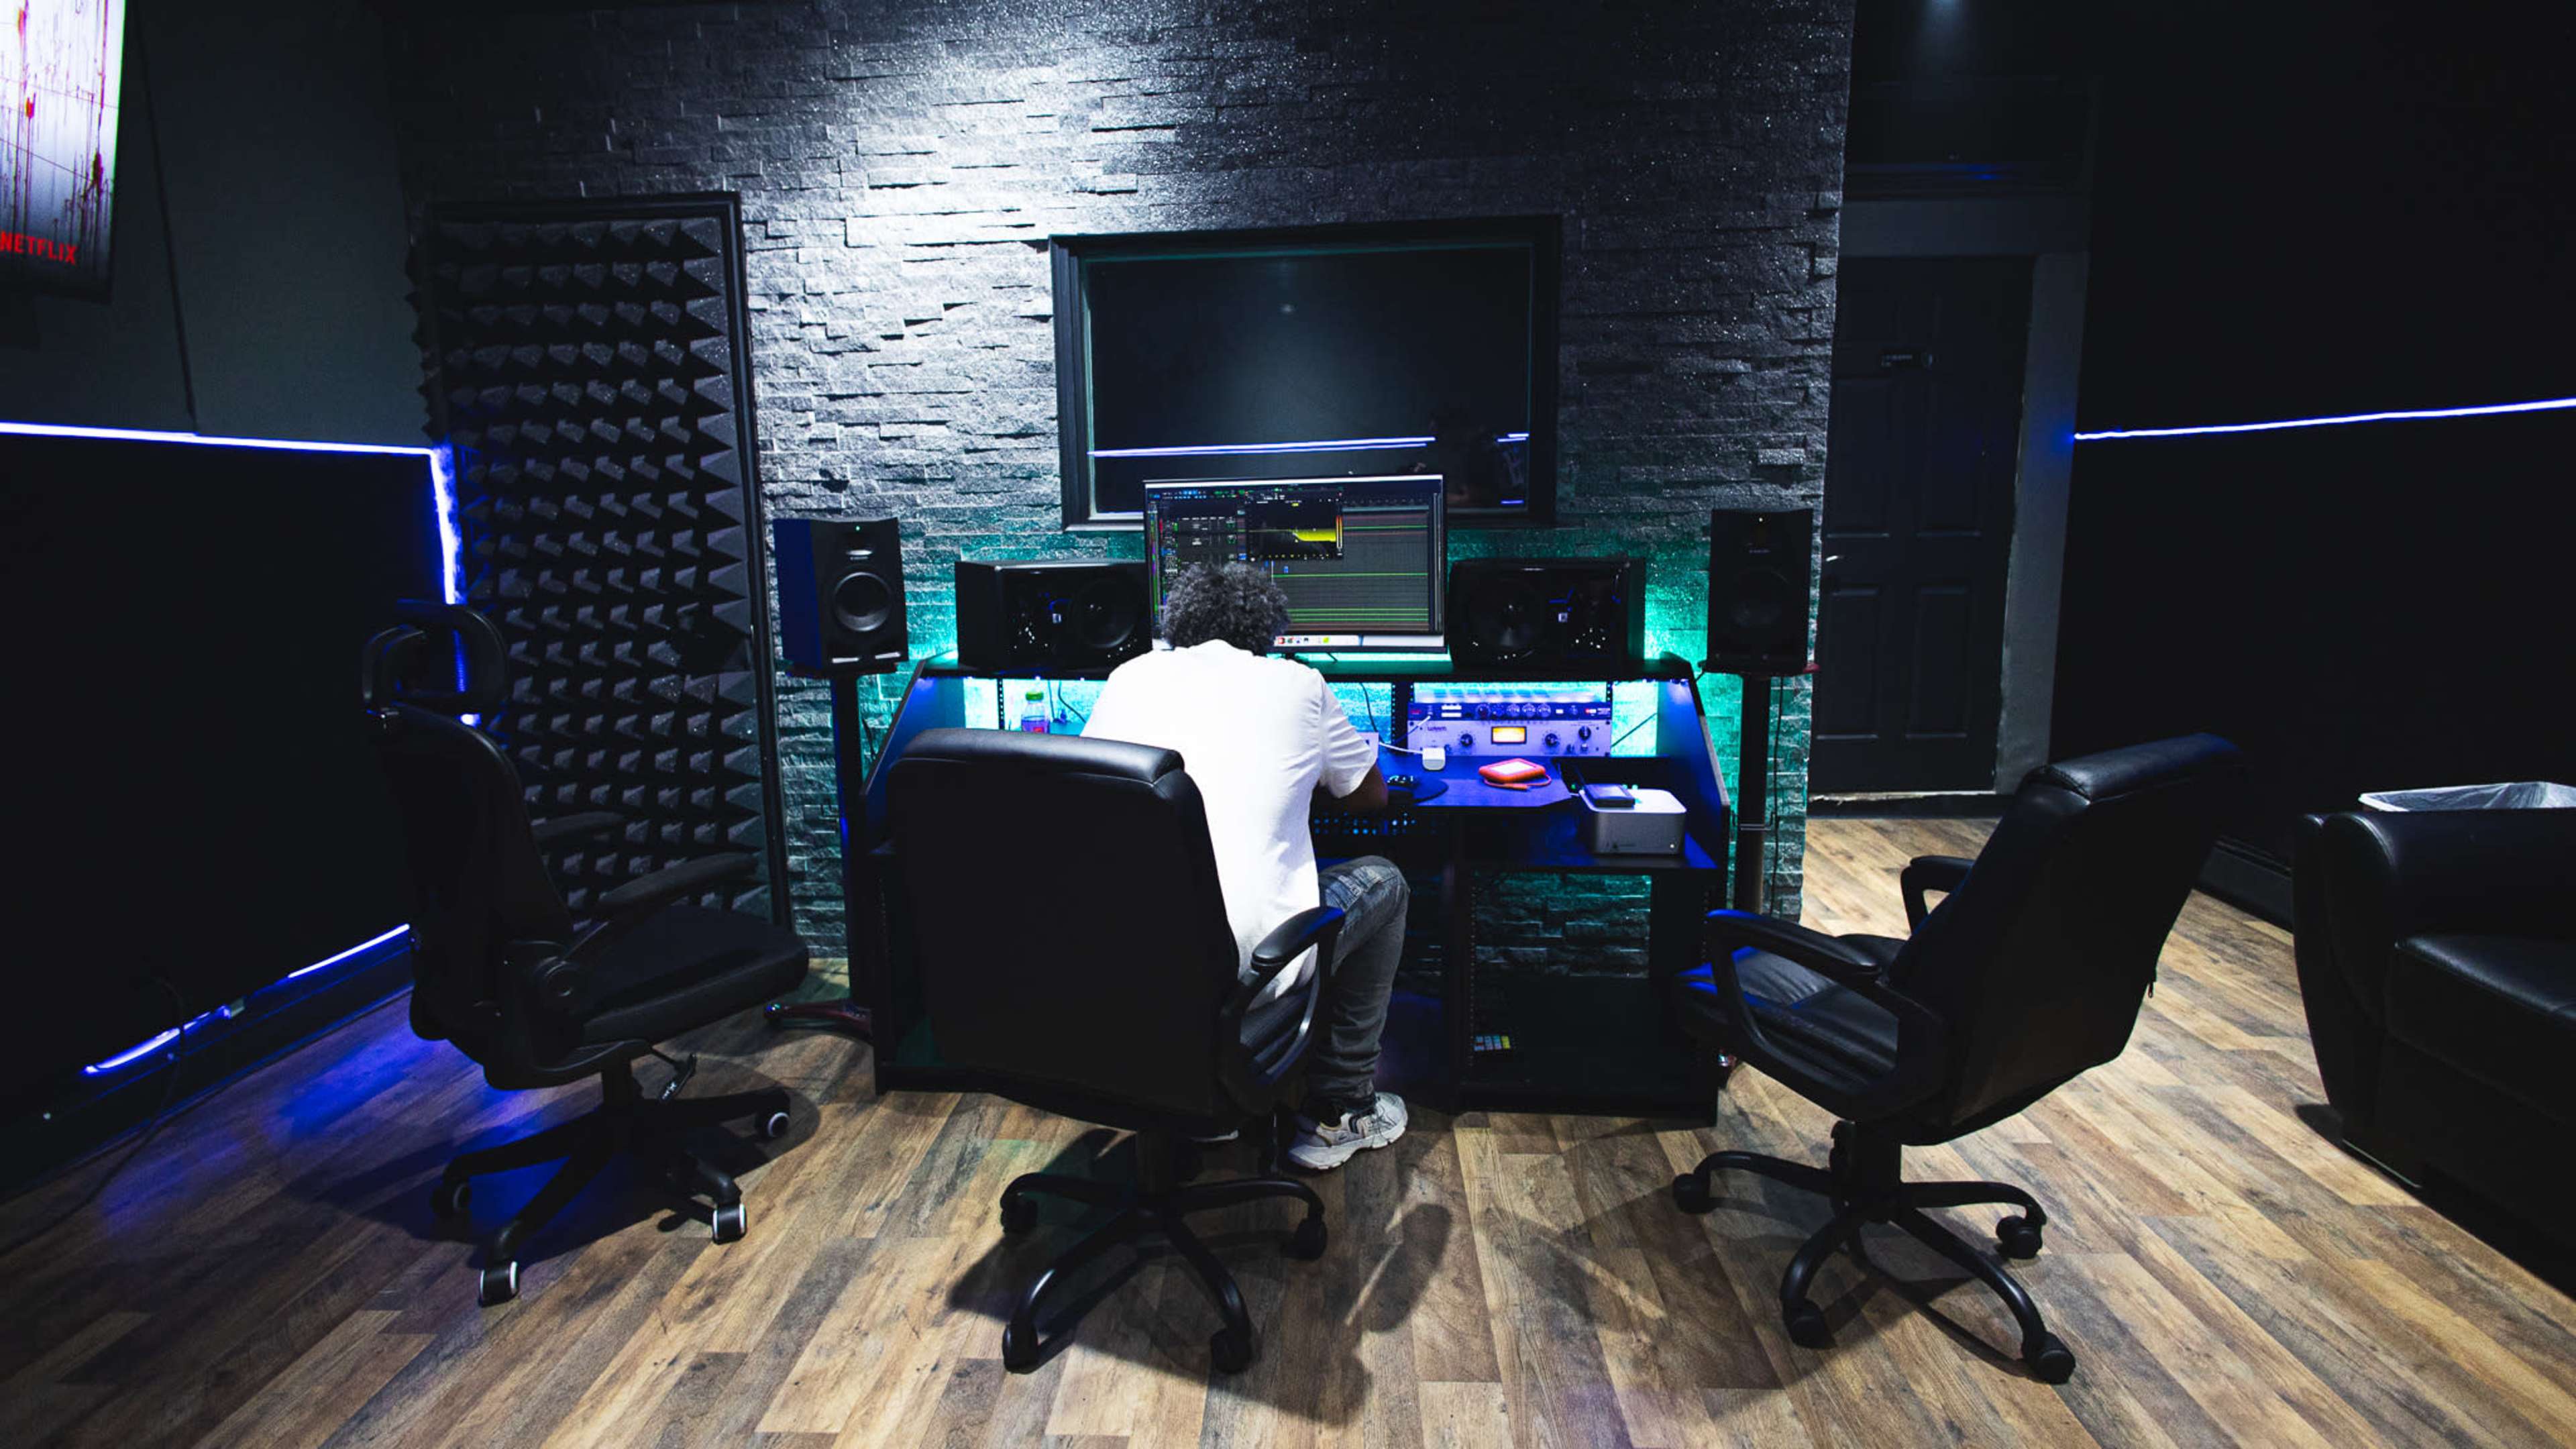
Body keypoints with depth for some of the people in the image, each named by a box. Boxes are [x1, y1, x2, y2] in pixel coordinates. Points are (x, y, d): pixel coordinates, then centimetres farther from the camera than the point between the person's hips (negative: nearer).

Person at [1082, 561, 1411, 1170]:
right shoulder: (1297, 684, 5)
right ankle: (1340, 1112, 29)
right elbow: (1371, 795, 20)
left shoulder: (1130, 676, 12)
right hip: (1244, 969, -4)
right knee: (1382, 882, 23)